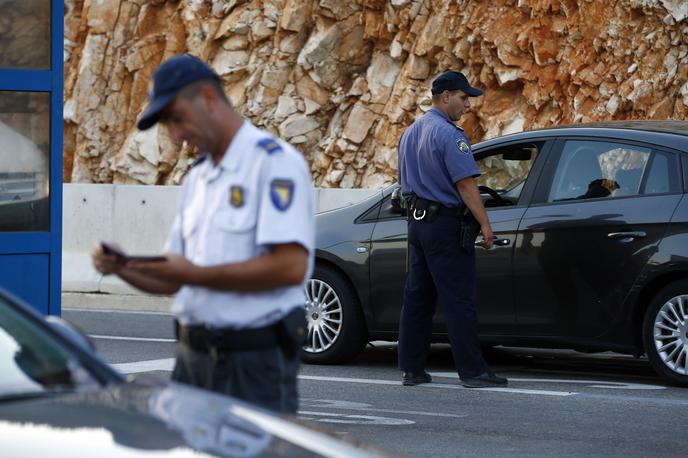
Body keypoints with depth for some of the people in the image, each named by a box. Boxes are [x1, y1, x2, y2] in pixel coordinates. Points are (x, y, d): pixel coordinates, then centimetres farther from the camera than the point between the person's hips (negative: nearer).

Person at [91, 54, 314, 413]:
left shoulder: (274, 161, -9)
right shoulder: (196, 178, 19)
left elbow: (291, 266, -21)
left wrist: (196, 274, -18)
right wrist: (121, 267, 0)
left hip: (253, 361, -7)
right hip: (192, 357, 8)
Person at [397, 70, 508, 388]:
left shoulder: (410, 133, 16)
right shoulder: (448, 134, -14)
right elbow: (465, 183, -18)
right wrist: (485, 224, -15)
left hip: (417, 221, 9)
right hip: (445, 224, -9)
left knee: (417, 298, 10)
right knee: (459, 301, -7)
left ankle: (411, 369, 11)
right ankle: (472, 371, -6)